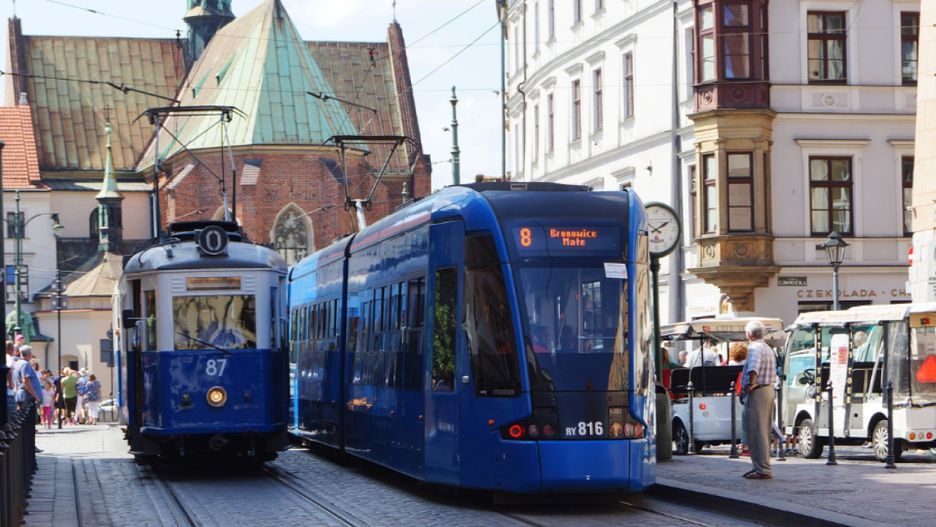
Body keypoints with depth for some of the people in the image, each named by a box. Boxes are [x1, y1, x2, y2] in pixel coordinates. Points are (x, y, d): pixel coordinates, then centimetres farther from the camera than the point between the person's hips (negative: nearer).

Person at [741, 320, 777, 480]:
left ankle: (763, 469, -9)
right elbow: (774, 373, 22)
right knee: (764, 431, 15)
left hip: (757, 393, -10)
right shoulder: (768, 349, 18)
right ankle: (761, 465, 21)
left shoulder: (754, 348, -14)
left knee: (757, 432, -7)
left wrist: (751, 384, -21)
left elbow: (753, 370, -31)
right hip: (769, 389, 10)